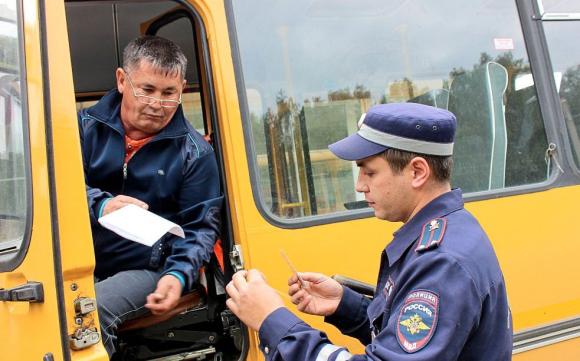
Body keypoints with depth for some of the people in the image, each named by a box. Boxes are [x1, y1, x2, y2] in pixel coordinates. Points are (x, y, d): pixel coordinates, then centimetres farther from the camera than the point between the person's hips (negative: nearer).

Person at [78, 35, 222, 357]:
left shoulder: (195, 152, 3)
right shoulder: (85, 126, 7)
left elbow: (200, 227, 2)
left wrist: (179, 275, -17)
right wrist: (100, 205, -23)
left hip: (146, 270, -2)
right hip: (78, 262, 2)